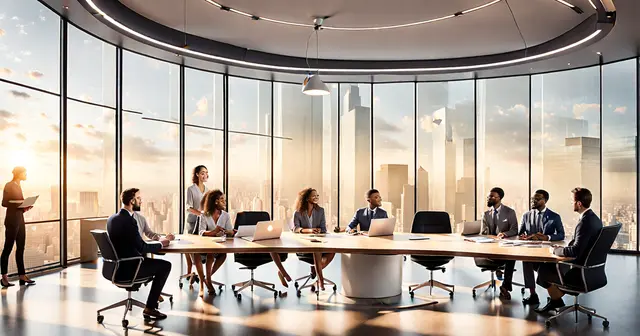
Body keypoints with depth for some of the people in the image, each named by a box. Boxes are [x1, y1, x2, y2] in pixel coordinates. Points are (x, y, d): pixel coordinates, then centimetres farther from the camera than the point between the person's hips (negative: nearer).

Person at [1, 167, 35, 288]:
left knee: (20, 248, 8)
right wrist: (21, 203, -23)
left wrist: (26, 206, 2)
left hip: (20, 219, 8)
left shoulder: (18, 186, 16)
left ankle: (22, 276, 12)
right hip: (12, 219, -8)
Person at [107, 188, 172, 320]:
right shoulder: (128, 220, -22)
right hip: (126, 269, -9)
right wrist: (161, 244, -5)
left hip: (117, 266, 9)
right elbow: (142, 247, -21)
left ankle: (154, 295, 33)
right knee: (165, 265, -2)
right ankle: (149, 308, 2)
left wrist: (156, 241, 8)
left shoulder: (112, 218, 6)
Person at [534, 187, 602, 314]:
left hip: (581, 273, -9)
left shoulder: (585, 222, -26)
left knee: (543, 270, 5)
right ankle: (556, 299, 25)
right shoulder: (594, 218, 5)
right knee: (549, 264, 19)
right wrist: (561, 249, 5)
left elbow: (575, 251, -29)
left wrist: (556, 250, -12)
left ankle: (556, 300, 27)